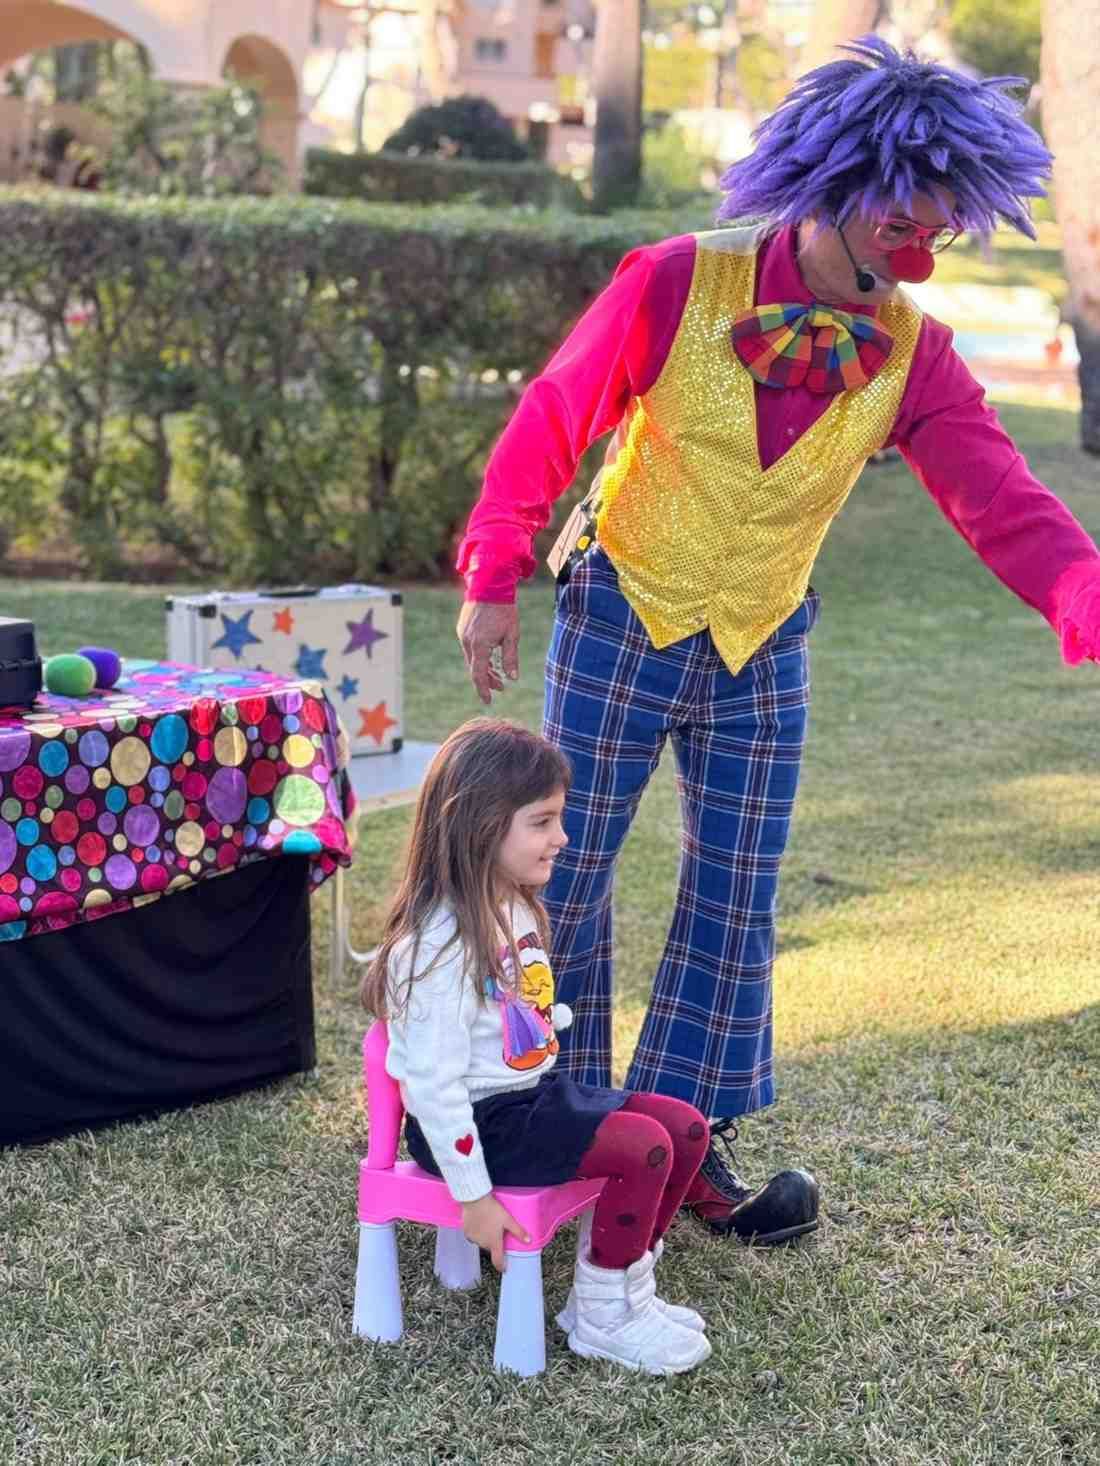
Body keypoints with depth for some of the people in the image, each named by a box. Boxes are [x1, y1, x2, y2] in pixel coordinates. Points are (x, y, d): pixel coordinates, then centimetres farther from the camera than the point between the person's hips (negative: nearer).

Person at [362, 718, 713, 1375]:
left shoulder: (516, 909, 5)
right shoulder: (442, 946, -25)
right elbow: (433, 1083, -24)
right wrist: (473, 1196, -21)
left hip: (538, 1092, 10)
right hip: (483, 1123, -10)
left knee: (687, 1128, 1)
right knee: (641, 1147, -22)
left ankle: (625, 1285, 13)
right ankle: (602, 1317, -3)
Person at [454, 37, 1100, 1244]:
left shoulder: (913, 355, -8)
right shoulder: (675, 286, -18)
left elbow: (1002, 502, -16)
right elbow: (549, 422, -10)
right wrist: (492, 580, -9)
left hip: (764, 651, 4)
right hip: (620, 620, -3)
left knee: (736, 899, 8)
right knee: (567, 871, 6)